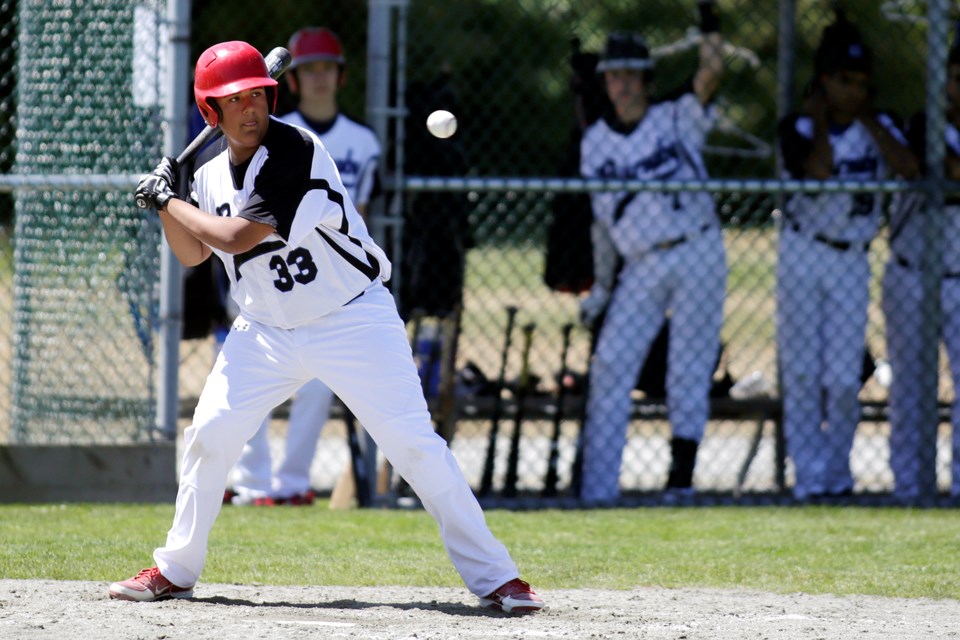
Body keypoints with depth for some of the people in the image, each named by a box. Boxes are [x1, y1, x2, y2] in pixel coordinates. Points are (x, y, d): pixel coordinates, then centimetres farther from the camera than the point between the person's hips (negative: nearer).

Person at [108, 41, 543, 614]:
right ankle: (176, 571, 16)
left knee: (413, 442, -12)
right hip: (266, 330, 6)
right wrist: (169, 206, -3)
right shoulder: (213, 169, 2)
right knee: (210, 436, -1)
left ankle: (493, 576, -9)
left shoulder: (296, 153, -22)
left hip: (353, 321, -6)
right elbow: (194, 254, 15)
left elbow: (236, 237, -26)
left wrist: (168, 201, -13)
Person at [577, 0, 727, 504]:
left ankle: (683, 470, 5)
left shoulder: (676, 120, 3)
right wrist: (602, 284, 11)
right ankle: (596, 490, -5)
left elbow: (711, 73, -13)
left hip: (697, 255, -2)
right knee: (611, 366, -5)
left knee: (689, 368, -2)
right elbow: (602, 218, 13)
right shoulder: (595, 143, 9)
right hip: (640, 268, 2)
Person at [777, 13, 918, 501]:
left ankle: (837, 473, 12)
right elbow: (818, 173, -22)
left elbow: (907, 168, -15)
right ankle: (808, 475, 2)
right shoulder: (799, 128, -4)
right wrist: (820, 121, -12)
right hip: (803, 255, -1)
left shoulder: (879, 127, 5)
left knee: (844, 377, -3)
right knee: (802, 369, -3)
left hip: (851, 261, 2)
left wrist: (866, 118, -9)